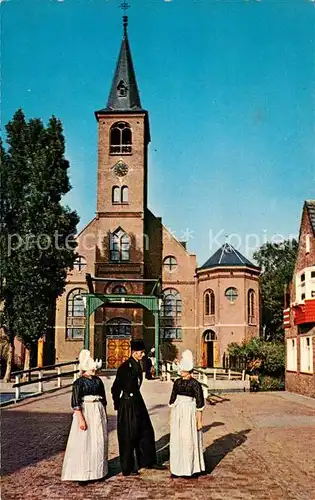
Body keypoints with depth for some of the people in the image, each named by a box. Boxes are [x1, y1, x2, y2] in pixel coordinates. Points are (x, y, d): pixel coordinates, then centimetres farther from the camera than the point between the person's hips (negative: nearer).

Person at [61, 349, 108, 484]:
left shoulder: (98, 381, 8)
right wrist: (81, 419, -20)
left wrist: (105, 415, 18)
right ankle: (82, 475, 2)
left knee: (99, 442, 10)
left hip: (98, 413, 6)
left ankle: (98, 471, 23)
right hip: (85, 413, -6)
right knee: (83, 444, -4)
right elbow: (75, 403, -14)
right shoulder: (79, 382, -10)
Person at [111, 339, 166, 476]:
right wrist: (117, 403, -8)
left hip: (137, 401, 9)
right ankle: (127, 469, 14)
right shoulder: (125, 367, -19)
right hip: (127, 404, -9)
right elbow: (115, 387, -16)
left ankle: (148, 461, 30)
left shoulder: (137, 365, 8)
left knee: (146, 431, 16)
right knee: (128, 436, 2)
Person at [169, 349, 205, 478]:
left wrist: (199, 420, -10)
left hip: (189, 414, -6)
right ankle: (177, 468, 22)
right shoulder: (177, 382, 6)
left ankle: (190, 468, 14)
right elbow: (172, 399, 13)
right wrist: (171, 415, 12)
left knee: (189, 440, 0)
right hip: (177, 413, 6)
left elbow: (199, 404, -10)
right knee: (176, 440, 9)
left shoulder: (195, 384, -11)